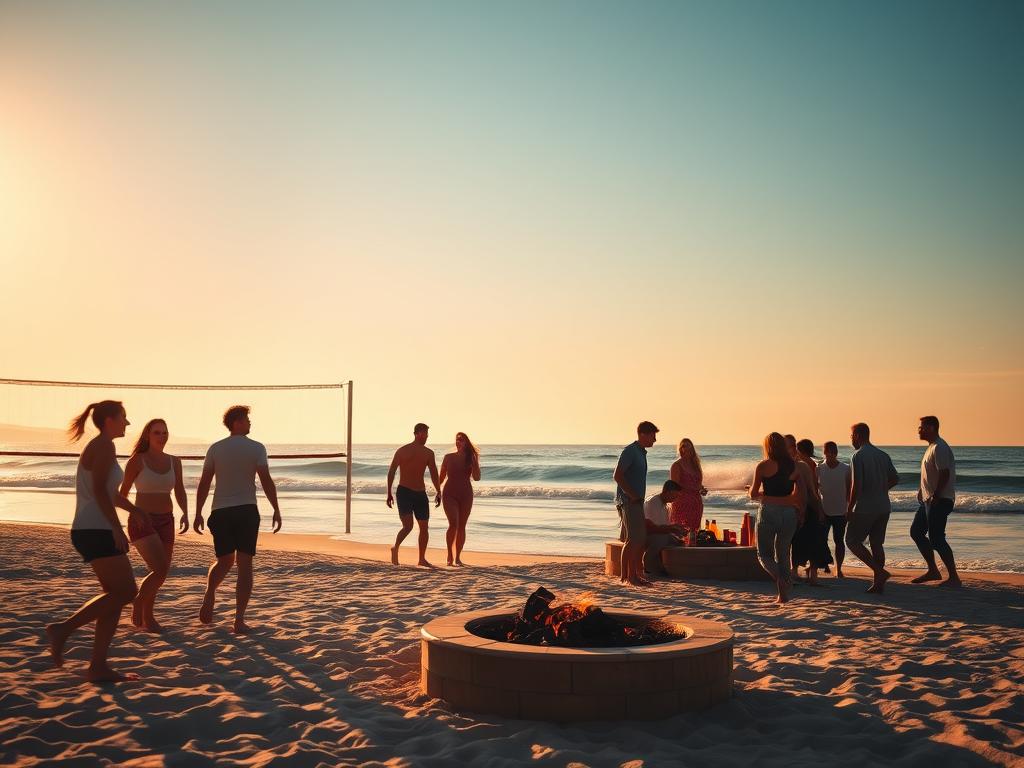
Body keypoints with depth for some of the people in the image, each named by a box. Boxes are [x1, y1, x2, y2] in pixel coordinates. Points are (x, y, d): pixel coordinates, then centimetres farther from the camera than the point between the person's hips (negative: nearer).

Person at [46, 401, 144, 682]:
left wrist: (136, 510, 46)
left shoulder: (99, 447, 21)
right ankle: (63, 628, -9)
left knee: (115, 596, 7)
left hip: (93, 531, 10)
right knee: (126, 591, -11)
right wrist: (117, 528, -22)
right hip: (96, 530, -10)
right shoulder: (104, 446, -9)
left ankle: (98, 667, 5)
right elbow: (99, 490, -20)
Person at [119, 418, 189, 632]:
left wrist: (185, 514, -12)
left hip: (165, 522, 5)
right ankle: (138, 605, 6)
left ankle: (145, 616, 31)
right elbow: (122, 493, -1)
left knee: (160, 574, 10)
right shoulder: (137, 461, -7)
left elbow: (180, 493, 4)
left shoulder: (174, 462, 6)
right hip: (142, 523, -5)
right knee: (161, 570, -18)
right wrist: (135, 513, -12)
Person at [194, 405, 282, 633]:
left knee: (224, 561, 21)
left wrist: (198, 513, 11)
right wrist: (276, 510, -1)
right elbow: (266, 482, -8)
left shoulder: (215, 448, 6)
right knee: (245, 565, 2)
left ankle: (209, 594, -5)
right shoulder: (256, 448, -3)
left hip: (221, 512, 3)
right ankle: (239, 621, -2)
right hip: (247, 511, -3)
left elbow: (204, 483, 5)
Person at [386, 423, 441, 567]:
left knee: (424, 527, 5)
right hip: (404, 492, -4)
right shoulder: (402, 451, -1)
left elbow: (434, 474, 6)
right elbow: (391, 471, 2)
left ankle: (422, 559, 17)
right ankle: (395, 548, 5)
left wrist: (438, 492, -7)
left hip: (421, 494, 4)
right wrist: (389, 494, -1)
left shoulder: (428, 453, 9)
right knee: (408, 526, -18)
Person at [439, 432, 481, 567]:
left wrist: (474, 460, -12)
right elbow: (441, 477, 8)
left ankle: (457, 557, 15)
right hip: (450, 494, -2)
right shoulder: (449, 457, 2)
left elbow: (477, 478, -4)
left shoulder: (471, 458, 4)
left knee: (461, 526, 5)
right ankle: (450, 556, -9)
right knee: (453, 524, -17)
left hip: (466, 495, 2)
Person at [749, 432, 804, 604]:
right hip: (789, 513, 4)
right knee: (783, 554, 15)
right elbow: (799, 495, 9)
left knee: (764, 553, 7)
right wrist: (799, 513, 22)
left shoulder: (763, 466, -5)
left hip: (769, 511, -4)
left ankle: (781, 579, -20)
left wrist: (762, 494, 20)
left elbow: (753, 494, -1)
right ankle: (783, 594, 10)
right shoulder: (794, 466, 7)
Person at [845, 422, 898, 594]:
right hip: (884, 507, 7)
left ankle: (879, 571, -7)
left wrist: (849, 509, -10)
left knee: (852, 541, 4)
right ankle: (878, 583, 11)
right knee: (877, 543, 12)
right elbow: (895, 479, 16)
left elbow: (856, 485, -17)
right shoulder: (883, 455, 10)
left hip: (865, 508, -7)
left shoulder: (858, 456, -12)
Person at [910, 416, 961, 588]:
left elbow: (944, 474, -25)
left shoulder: (939, 448, -17)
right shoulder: (932, 447, 16)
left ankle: (954, 578, -3)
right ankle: (933, 571, 21)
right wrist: (922, 490, 17)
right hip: (929, 500, 11)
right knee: (916, 531, 15)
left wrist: (935, 497, -24)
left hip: (939, 501, -11)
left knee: (936, 539, -10)